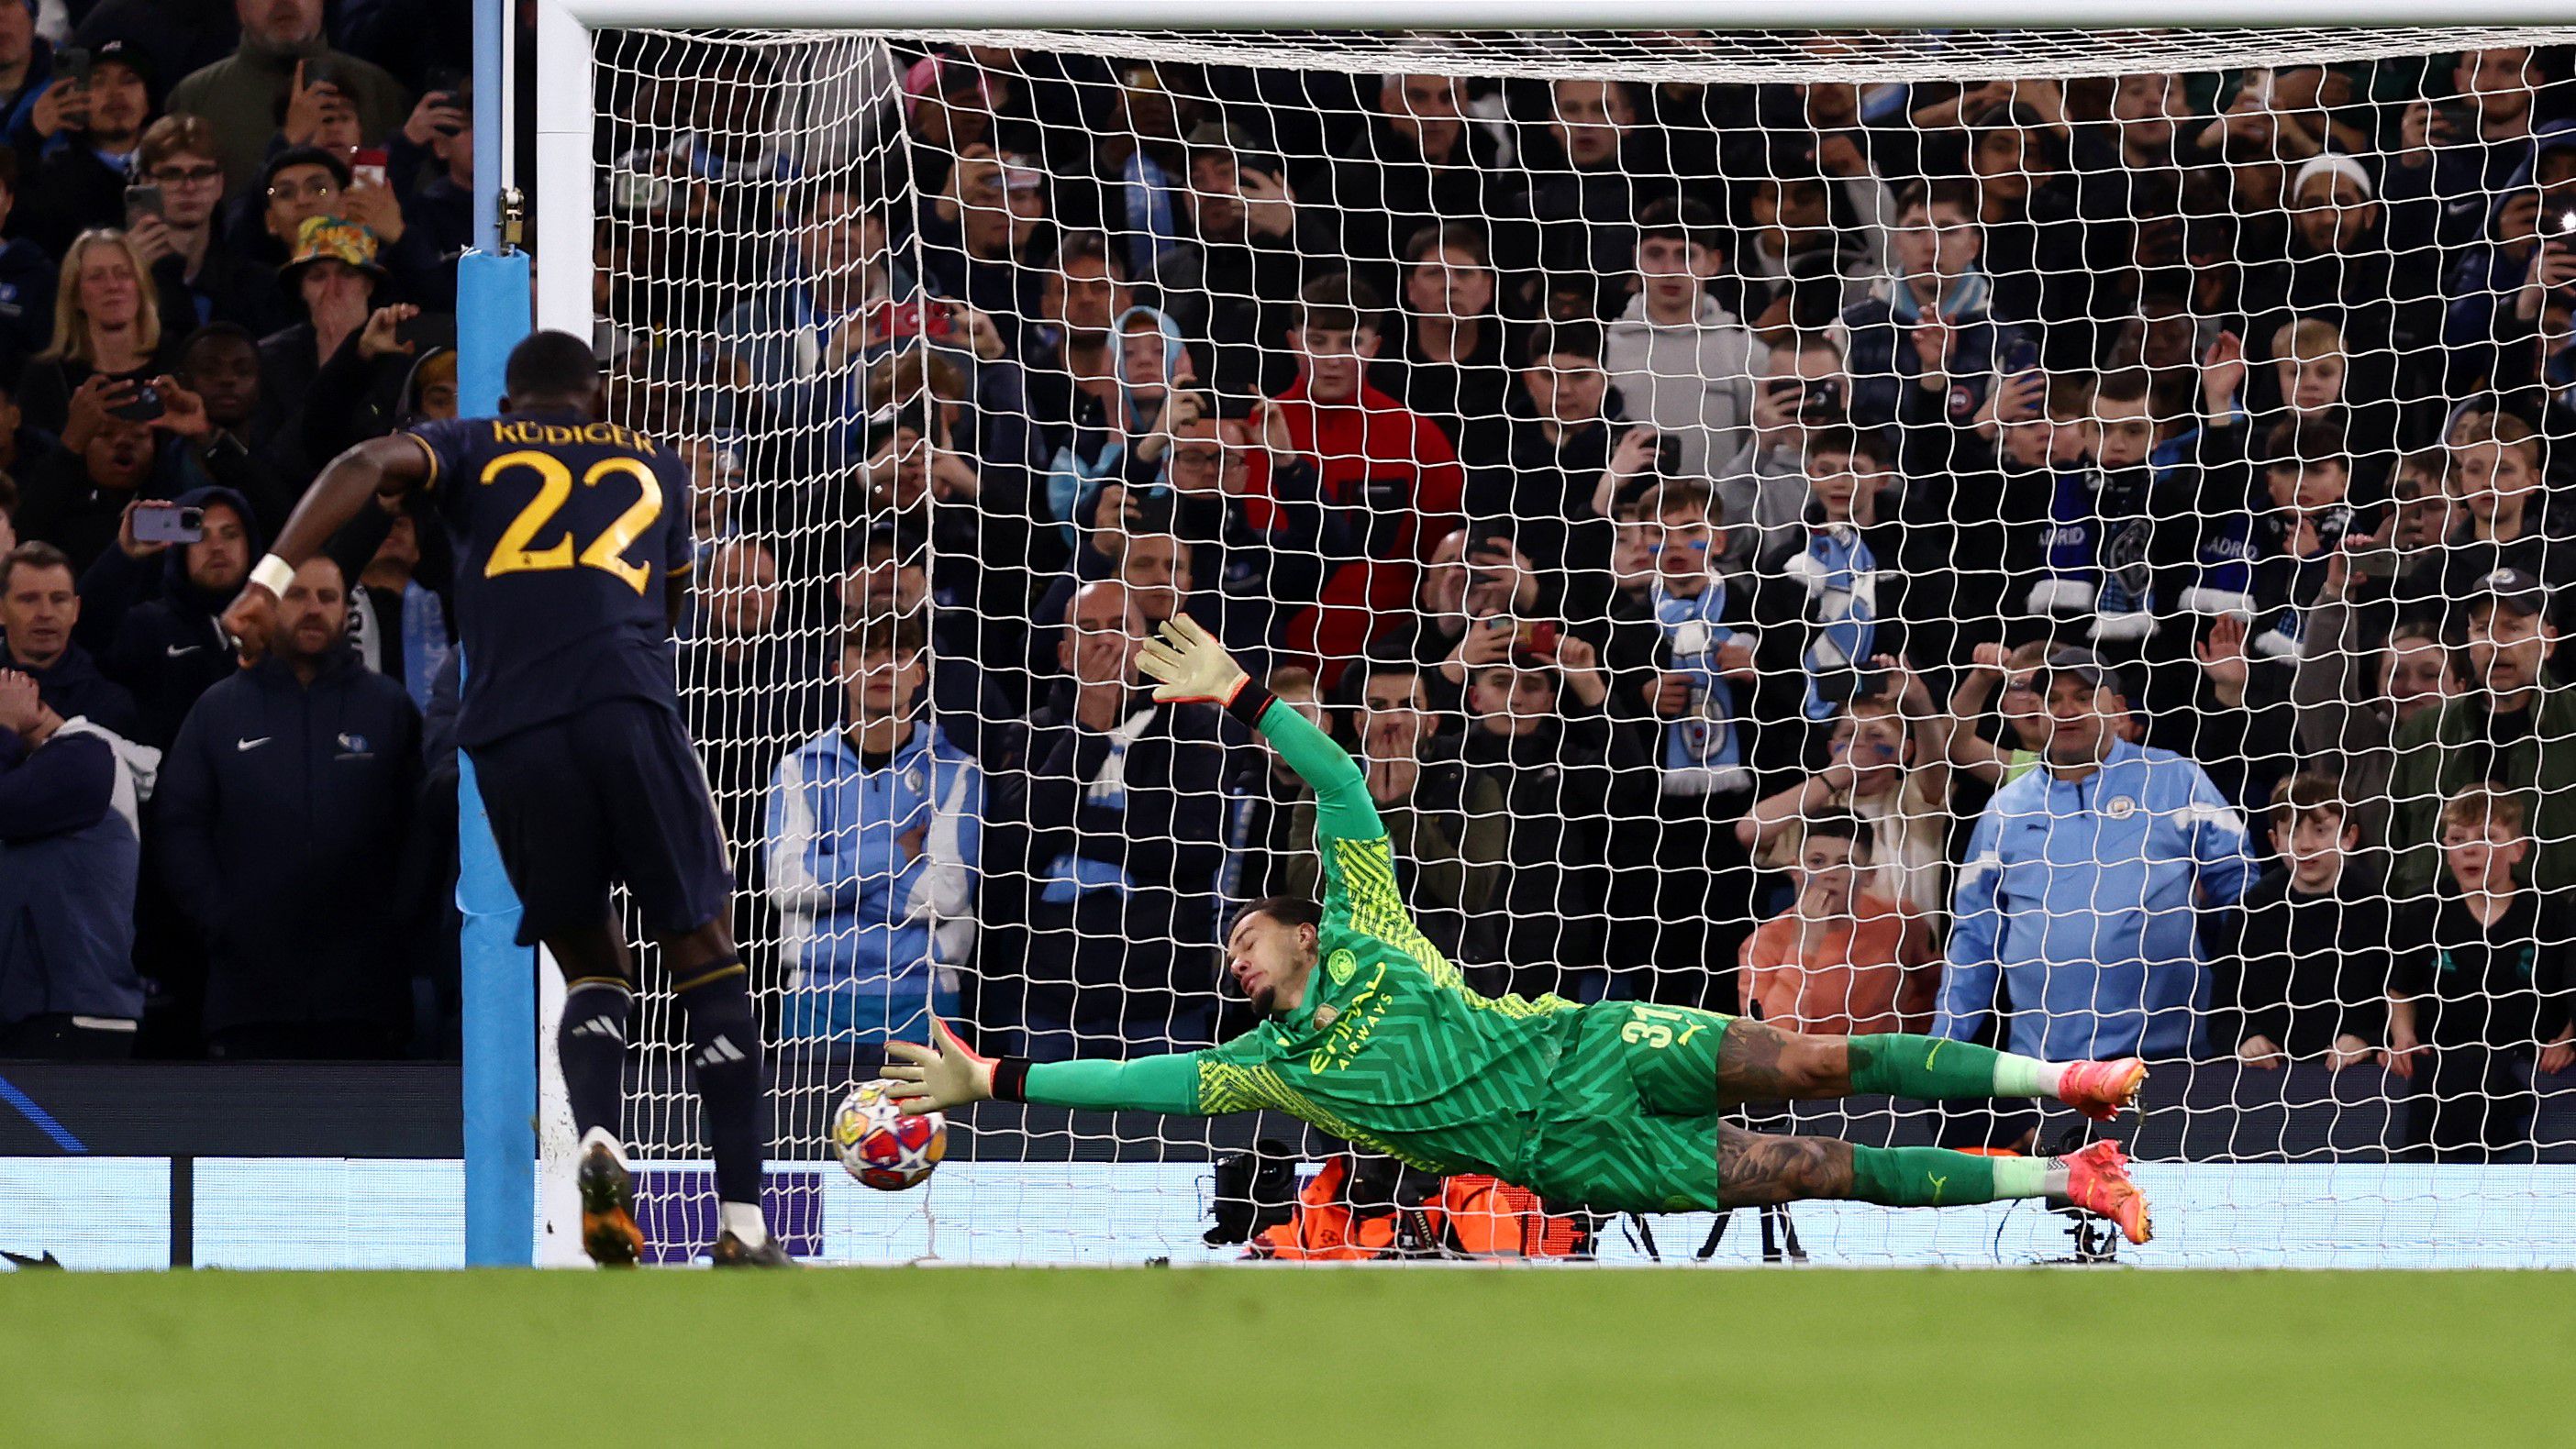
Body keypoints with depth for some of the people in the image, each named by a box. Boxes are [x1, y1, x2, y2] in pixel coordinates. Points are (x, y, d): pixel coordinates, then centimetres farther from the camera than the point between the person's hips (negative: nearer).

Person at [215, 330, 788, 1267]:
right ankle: (742, 1220, -3)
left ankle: (596, 1135, -16)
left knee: (592, 966, 15)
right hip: (631, 707, -1)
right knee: (701, 952, 8)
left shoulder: (473, 449, 22)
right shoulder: (655, 467, 27)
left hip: (509, 732, 1)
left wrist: (271, 578, -7)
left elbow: (366, 467, 2)